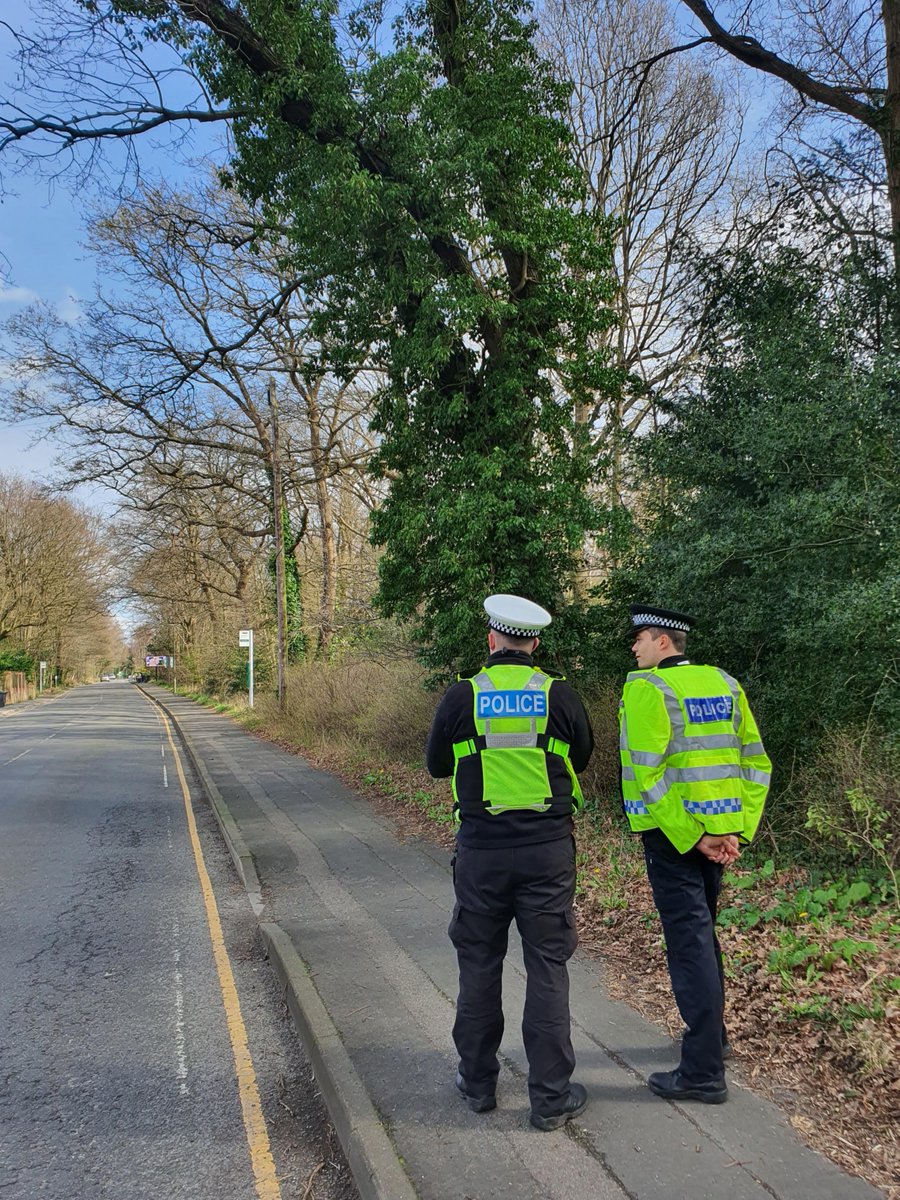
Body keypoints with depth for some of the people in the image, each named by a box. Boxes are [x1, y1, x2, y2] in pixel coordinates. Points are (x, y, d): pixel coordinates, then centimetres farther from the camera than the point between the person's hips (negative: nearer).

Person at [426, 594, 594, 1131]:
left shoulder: (462, 696, -6)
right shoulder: (559, 694, -5)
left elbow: (437, 765, 7)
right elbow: (581, 757, 11)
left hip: (481, 848, 0)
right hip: (548, 847, 0)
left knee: (479, 965, 15)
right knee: (548, 968, 9)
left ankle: (478, 1082, 28)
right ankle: (551, 1096, 16)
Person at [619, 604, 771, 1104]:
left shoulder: (646, 688, -11)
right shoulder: (725, 684, 8)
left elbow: (650, 772, -20)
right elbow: (756, 762, 7)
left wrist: (691, 836, -17)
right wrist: (738, 831, 4)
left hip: (676, 835, -7)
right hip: (719, 833, 7)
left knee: (689, 943, -2)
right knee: (702, 933, 22)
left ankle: (704, 1071, 4)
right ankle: (710, 1033, 37)